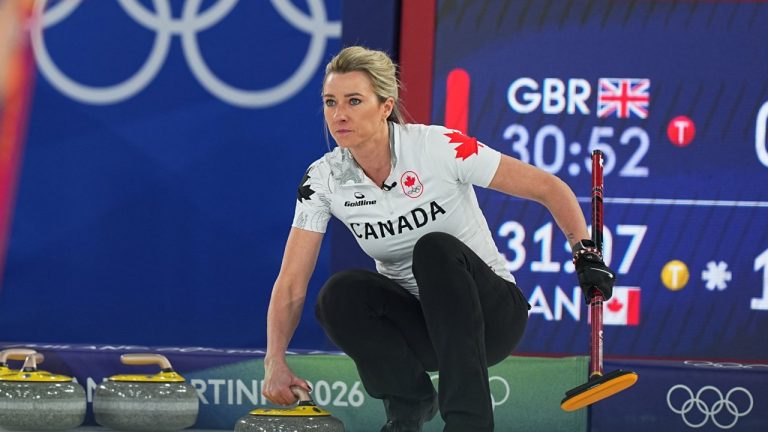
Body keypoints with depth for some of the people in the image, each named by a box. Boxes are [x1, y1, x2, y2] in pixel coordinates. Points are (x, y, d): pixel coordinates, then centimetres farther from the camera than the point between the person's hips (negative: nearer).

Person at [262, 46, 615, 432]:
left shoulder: (439, 147, -20)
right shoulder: (324, 179, -10)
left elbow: (549, 188, -12)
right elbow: (291, 285, -13)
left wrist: (586, 255, -25)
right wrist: (276, 362, -28)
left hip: (489, 315, -2)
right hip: (413, 321, 3)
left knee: (436, 249, -33)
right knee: (339, 295, -28)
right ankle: (409, 400, -3)